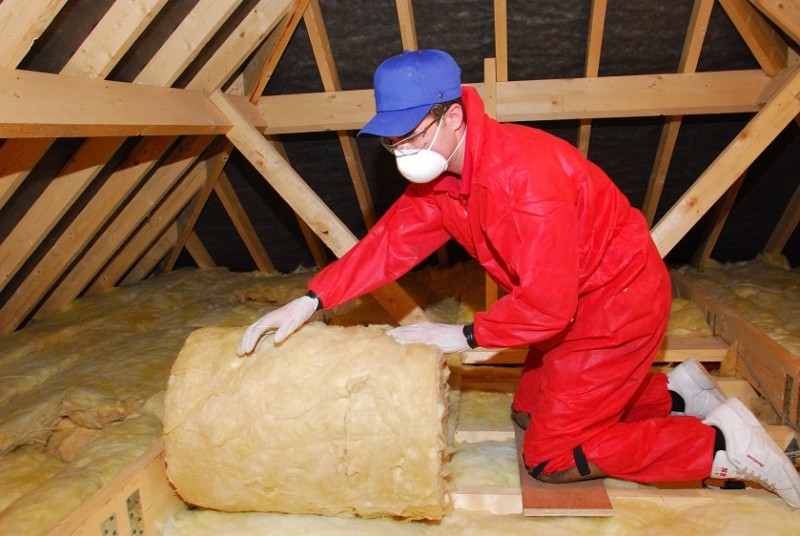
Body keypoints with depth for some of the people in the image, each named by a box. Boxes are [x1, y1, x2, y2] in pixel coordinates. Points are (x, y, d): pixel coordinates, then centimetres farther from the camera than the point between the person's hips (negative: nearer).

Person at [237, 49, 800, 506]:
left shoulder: (523, 170, -32)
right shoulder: (437, 176, -3)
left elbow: (547, 304, -31)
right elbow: (390, 242, -6)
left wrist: (463, 337, -18)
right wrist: (309, 302, -16)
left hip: (619, 304, -9)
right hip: (573, 307, 9)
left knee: (550, 456, -4)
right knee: (531, 409, 21)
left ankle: (721, 444, 4)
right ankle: (677, 393, 23)